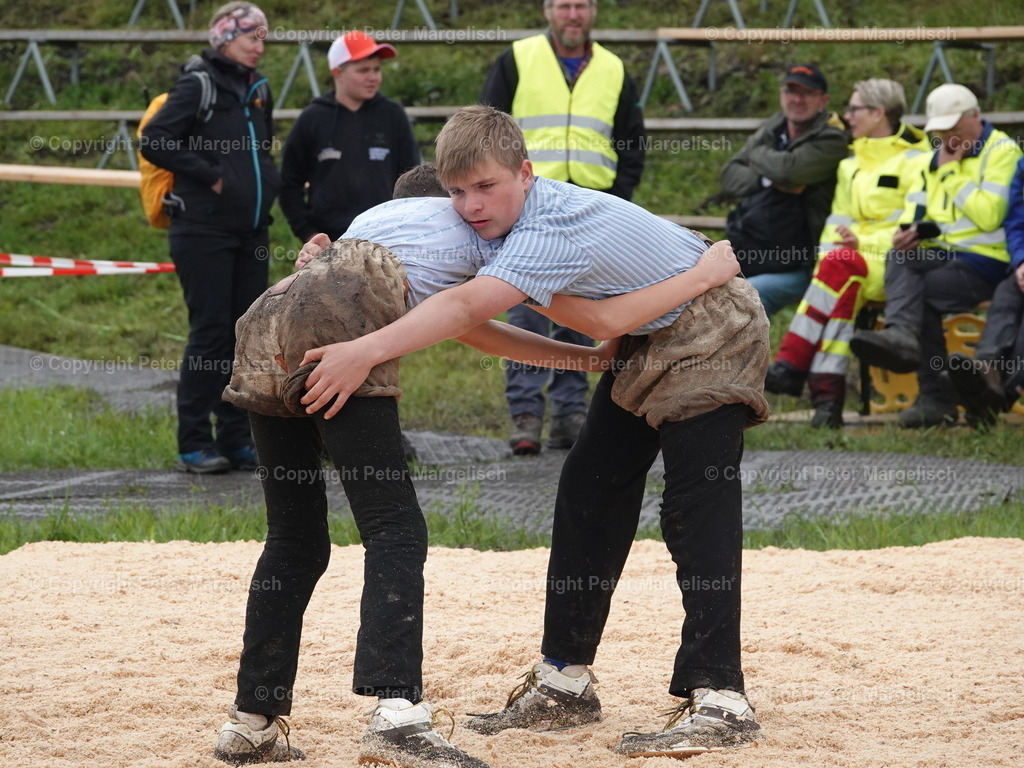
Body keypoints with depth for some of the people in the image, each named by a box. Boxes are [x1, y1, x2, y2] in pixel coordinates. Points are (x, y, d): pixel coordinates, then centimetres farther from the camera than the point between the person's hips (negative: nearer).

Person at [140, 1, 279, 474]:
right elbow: (154, 143, -15)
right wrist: (211, 176, -15)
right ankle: (195, 444, -2)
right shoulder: (198, 85, -8)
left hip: (250, 234, 7)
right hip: (204, 231, -7)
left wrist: (268, 181, 10)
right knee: (210, 331, -7)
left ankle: (237, 439, 13)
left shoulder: (258, 90, 16)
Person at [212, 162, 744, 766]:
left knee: (295, 541, 15)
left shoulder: (380, 215, 40)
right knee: (395, 531, -9)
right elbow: (600, 318, 14)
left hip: (264, 322, 7)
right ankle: (397, 714, -25)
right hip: (334, 332, -7)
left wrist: (592, 357, 39)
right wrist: (705, 274, 24)